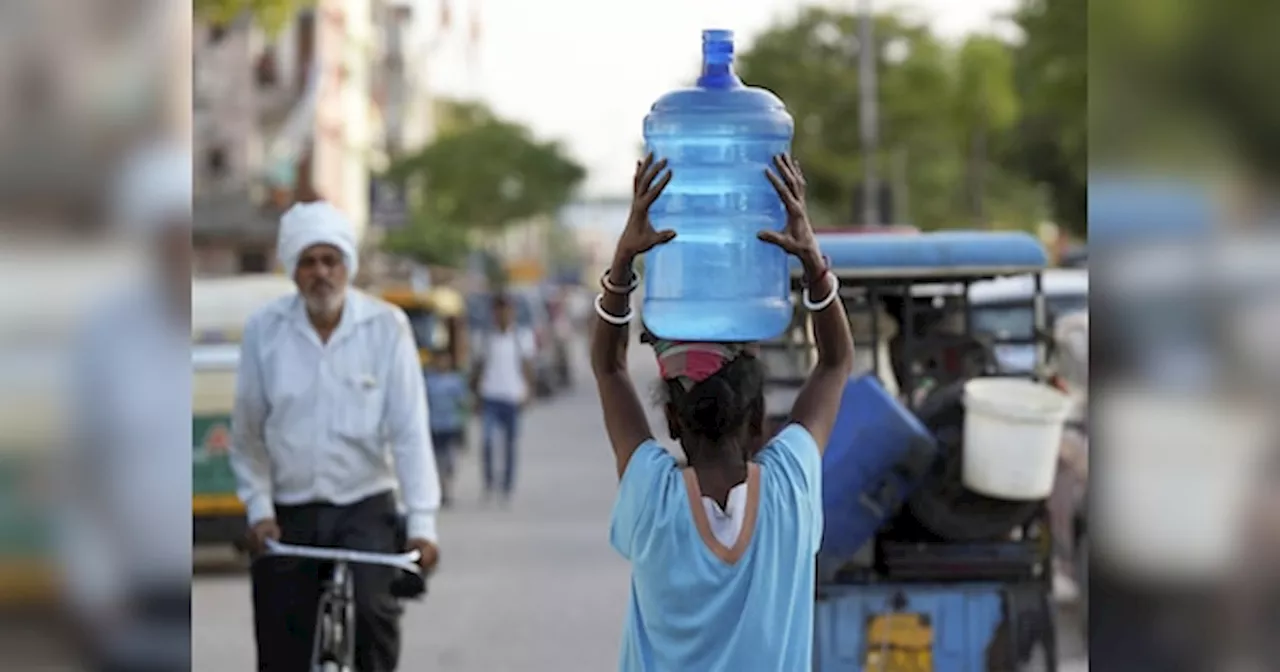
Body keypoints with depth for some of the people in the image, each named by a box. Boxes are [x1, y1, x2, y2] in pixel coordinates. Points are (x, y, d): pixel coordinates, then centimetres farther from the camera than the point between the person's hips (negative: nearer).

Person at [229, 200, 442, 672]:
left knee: (373, 610, -25)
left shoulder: (386, 327, -6)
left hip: (365, 509, -1)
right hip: (287, 514, 1)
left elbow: (409, 429, -8)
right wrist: (258, 508, -5)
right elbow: (247, 433, 4)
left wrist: (422, 521, -14)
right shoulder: (264, 330, -4)